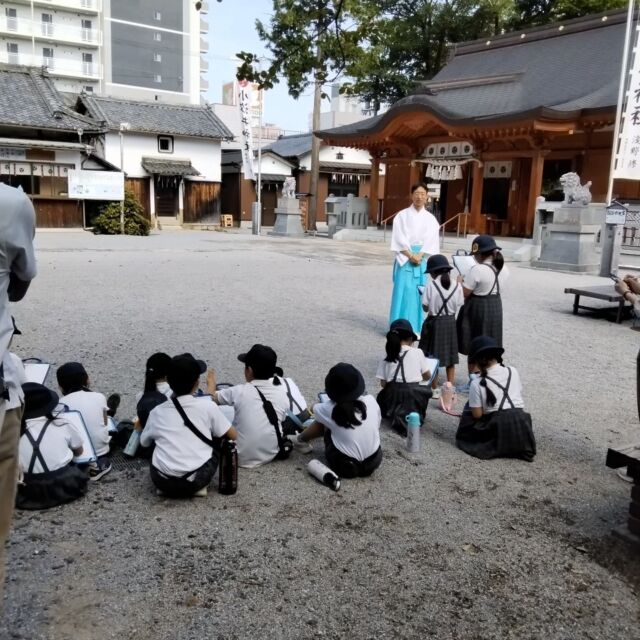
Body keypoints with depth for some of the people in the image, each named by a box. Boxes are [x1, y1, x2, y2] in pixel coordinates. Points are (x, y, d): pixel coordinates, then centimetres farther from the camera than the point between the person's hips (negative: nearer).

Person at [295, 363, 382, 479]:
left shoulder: (330, 409, -14)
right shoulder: (371, 400, -9)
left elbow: (314, 409, 10)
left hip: (344, 467, -3)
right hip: (373, 463, 3)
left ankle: (301, 440, 35)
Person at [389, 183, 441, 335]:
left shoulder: (430, 218, 9)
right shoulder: (402, 215, 3)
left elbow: (432, 241, 1)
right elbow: (399, 239, -4)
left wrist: (419, 255, -13)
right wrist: (411, 255, -14)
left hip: (423, 259, 2)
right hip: (404, 258, -2)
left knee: (420, 292, 0)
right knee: (403, 292, -4)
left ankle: (417, 328, 6)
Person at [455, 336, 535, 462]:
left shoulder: (477, 383, -6)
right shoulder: (513, 371, 6)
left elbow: (477, 415, -6)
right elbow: (519, 394, 13)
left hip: (498, 430, -4)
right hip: (521, 425, 4)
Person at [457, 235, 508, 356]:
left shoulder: (477, 270, -23)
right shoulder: (502, 268, 1)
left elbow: (463, 293, -19)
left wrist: (461, 281, -1)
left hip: (477, 308, -7)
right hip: (496, 307, 7)